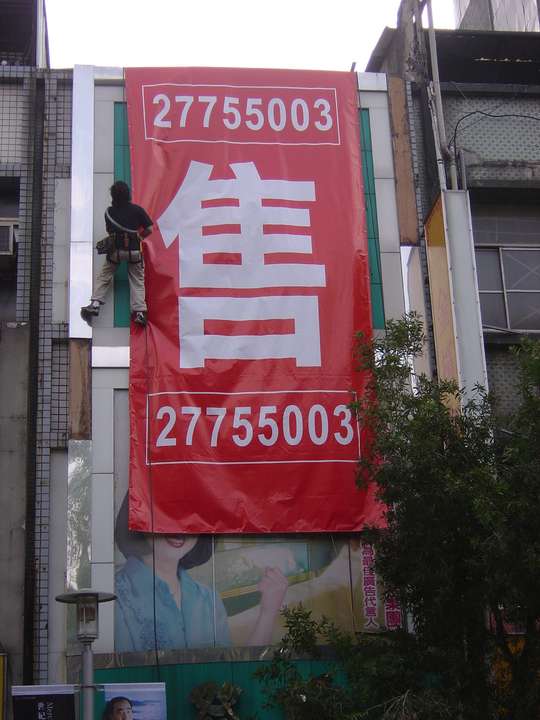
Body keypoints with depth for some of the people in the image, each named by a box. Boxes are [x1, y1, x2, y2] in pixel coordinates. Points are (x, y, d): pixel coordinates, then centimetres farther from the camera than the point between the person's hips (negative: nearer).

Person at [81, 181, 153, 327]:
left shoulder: (109, 212, 2)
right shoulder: (137, 210, -3)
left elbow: (109, 230, 11)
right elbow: (149, 229, -1)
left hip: (115, 250, 1)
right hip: (134, 250, -1)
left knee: (103, 277, 14)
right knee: (138, 281, 7)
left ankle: (95, 304, 3)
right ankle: (139, 312, -2)